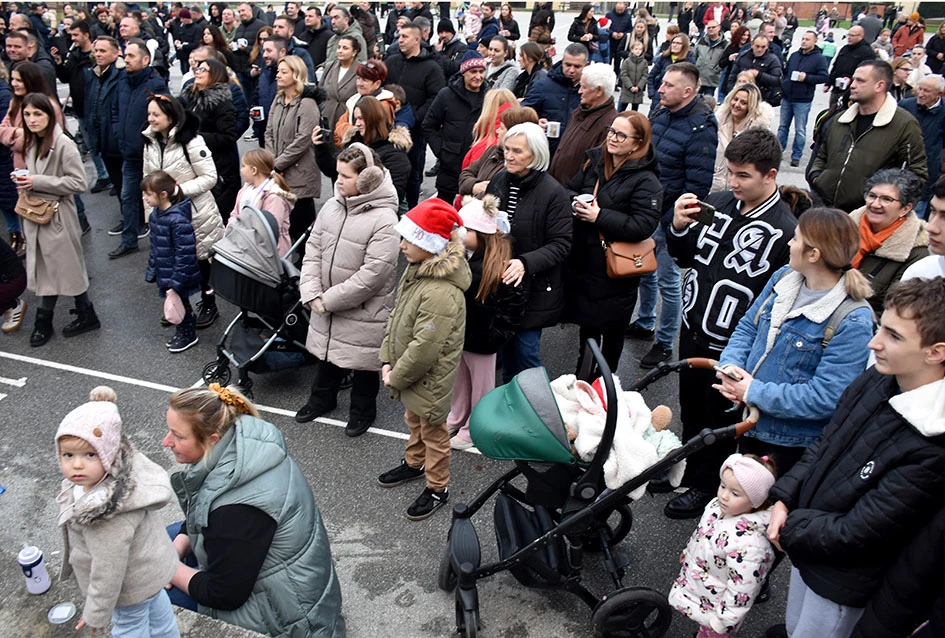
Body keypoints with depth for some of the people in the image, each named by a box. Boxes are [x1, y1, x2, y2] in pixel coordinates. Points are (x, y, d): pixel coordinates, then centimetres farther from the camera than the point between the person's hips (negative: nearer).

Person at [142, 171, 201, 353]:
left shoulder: (178, 220, -28)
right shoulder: (155, 214, 1)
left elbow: (185, 255, -26)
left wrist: (175, 282, -23)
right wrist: (152, 271, 14)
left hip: (178, 276, -8)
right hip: (165, 273, 8)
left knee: (180, 301, 10)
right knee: (176, 303, 20)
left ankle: (187, 334, 31)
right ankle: (185, 328, 40)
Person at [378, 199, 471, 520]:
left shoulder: (441, 293, -35)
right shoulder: (416, 269, -4)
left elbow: (424, 349, -30)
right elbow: (396, 314, 5)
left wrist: (396, 377, -16)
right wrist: (387, 359, -1)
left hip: (429, 379, -9)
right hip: (406, 370, 9)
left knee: (432, 431, 12)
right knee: (413, 419, 29)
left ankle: (437, 489, 33)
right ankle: (413, 464, 53)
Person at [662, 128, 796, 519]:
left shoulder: (785, 231, -19)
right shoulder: (718, 203, -1)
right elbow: (686, 257, 10)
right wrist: (678, 228, -10)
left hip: (731, 347, -5)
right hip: (693, 329, 6)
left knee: (719, 420, 15)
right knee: (690, 409, 22)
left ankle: (703, 488, 35)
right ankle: (686, 471, 44)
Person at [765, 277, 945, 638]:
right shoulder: (877, 380, -10)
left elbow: (856, 533, -26)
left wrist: (789, 531, -13)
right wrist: (784, 498, -6)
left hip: (843, 580, -6)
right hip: (806, 548, 6)